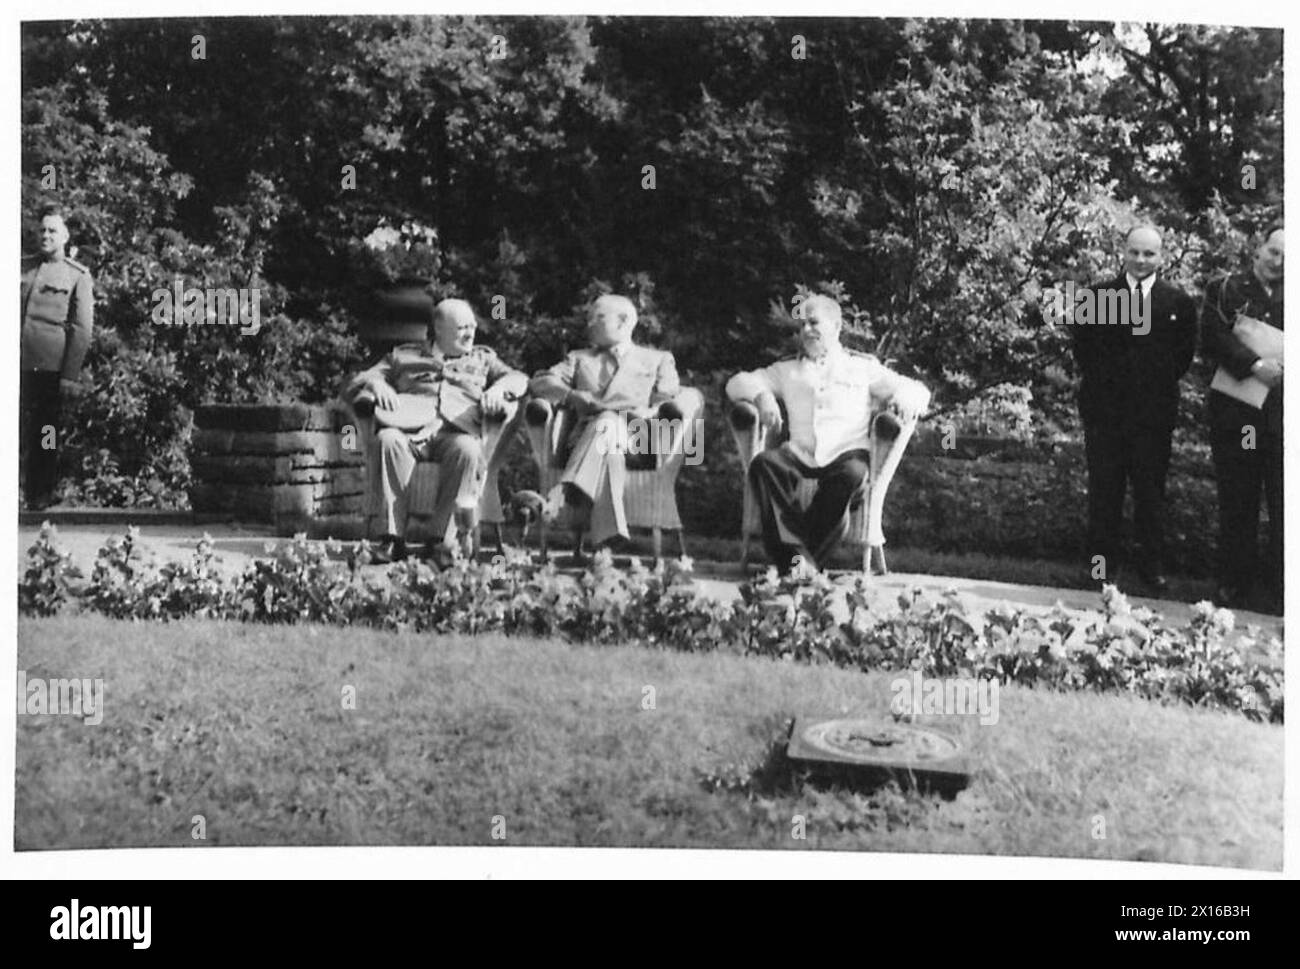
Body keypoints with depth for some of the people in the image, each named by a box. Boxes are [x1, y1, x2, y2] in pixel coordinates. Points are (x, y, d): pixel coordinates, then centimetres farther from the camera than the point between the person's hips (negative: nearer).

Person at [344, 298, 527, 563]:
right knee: (388, 439, -35)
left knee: (468, 449, -37)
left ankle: (442, 539, -33)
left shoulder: (482, 358, 32)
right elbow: (352, 385, 22)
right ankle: (393, 537, -34)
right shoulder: (404, 355, 28)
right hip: (410, 427, 0)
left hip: (458, 430, 0)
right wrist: (375, 383, -2)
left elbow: (518, 378, 18)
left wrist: (499, 388, -5)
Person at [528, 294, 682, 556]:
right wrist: (574, 395, -3)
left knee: (609, 424, -39)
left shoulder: (658, 359, 30)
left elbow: (668, 401, 14)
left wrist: (648, 412, -9)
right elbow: (539, 383, 17)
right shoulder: (579, 359, 34)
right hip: (589, 431, 1)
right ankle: (608, 534, -57)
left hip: (637, 433, -1)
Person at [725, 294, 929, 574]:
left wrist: (906, 397, -10)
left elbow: (918, 390, 17)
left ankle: (808, 558, -31)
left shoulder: (864, 367, 21)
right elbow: (737, 383, 20)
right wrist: (761, 395, -4)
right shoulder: (787, 370, 27)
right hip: (800, 455, 2)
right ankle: (795, 553, -37)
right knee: (763, 463, -31)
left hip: (847, 454, -2)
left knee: (852, 473, -38)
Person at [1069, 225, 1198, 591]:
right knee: (1104, 489, 4)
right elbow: (1082, 345, 5)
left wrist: (1162, 385, -2)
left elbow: (1185, 353, 7)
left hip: (1155, 410, 0)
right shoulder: (1098, 295, 3)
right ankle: (1104, 559, 12)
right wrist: (1100, 380, -2)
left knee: (1151, 490, 5)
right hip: (1104, 408, 0)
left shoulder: (1179, 302, 4)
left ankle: (1152, 564, 13)